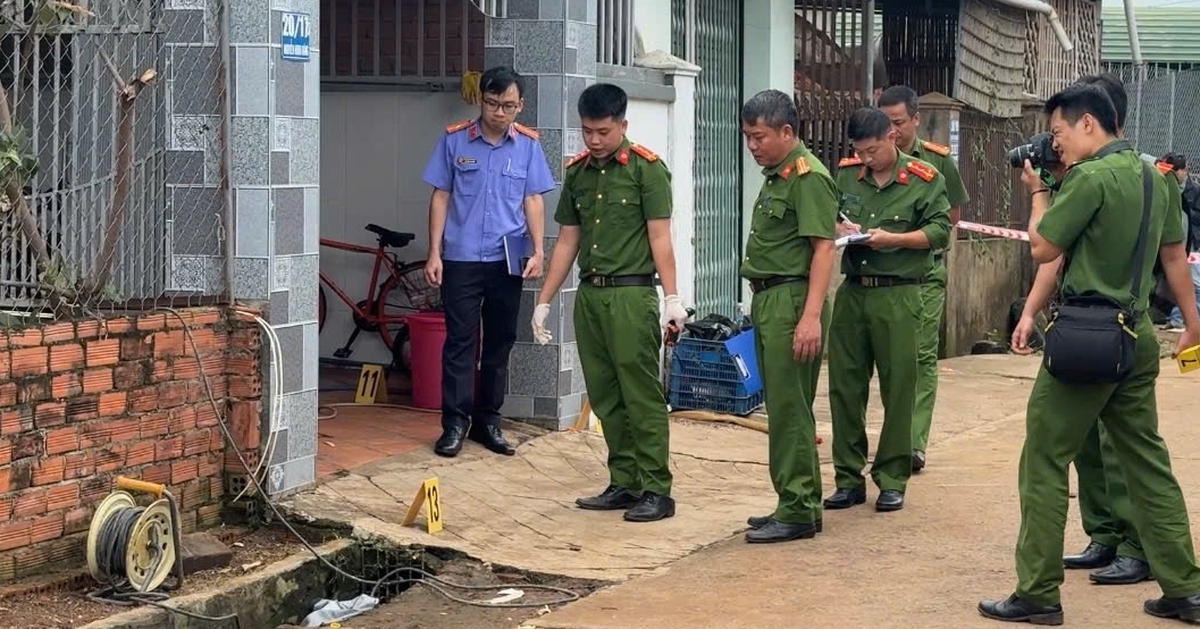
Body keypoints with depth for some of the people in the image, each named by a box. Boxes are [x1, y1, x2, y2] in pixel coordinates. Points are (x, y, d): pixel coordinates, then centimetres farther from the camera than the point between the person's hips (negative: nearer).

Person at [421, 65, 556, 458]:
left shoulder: (528, 145, 4)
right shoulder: (454, 140, 0)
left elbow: (533, 200, 7)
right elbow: (440, 197, 3)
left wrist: (537, 251, -3)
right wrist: (434, 253, -2)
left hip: (507, 261, 2)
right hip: (461, 259, -2)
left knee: (500, 341, 8)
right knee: (460, 340, -3)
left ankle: (488, 420, 17)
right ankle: (455, 422, 1)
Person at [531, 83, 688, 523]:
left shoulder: (646, 169, -4)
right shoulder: (577, 173, 14)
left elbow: (659, 238, -8)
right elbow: (567, 242, 17)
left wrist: (672, 297, -16)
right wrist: (543, 302, 15)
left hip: (631, 294, -6)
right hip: (589, 294, 6)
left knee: (641, 396, -6)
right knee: (605, 398, 9)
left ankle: (656, 491, -2)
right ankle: (623, 483, 16)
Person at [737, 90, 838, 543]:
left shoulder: (807, 175, -13)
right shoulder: (775, 175, 18)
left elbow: (823, 247, -19)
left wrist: (811, 316, -25)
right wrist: (759, 299, 16)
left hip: (792, 301, -10)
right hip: (768, 301, 10)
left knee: (789, 409, -7)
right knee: (782, 408, 13)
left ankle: (798, 512, -3)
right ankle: (796, 505, 21)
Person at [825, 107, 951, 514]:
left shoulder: (924, 180, -1)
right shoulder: (846, 175, 10)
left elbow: (940, 231, -5)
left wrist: (892, 239, -16)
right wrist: (838, 228, -3)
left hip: (898, 294, -4)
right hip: (852, 292, 4)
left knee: (898, 388, 0)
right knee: (844, 385, 5)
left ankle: (892, 479, 10)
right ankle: (849, 478, 14)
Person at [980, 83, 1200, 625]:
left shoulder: (1091, 178, -16)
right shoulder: (1155, 176, 10)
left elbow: (1043, 248, -10)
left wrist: (1038, 191, 6)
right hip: (1138, 334, 8)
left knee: (1044, 463, 0)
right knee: (1148, 463, 13)